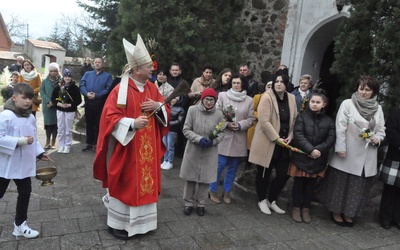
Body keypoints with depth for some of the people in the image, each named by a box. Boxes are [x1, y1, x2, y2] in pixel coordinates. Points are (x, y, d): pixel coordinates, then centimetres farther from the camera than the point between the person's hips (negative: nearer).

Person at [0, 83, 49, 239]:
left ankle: (20, 225, 27)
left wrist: (39, 152, 6)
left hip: (24, 164, 7)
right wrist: (20, 141, -28)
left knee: (25, 192, 13)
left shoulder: (31, 117, 3)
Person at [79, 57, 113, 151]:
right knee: (89, 123, 11)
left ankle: (96, 143, 14)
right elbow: (81, 85, 3)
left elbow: (108, 89, -11)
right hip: (88, 103, 4)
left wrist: (97, 95, -21)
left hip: (100, 104, -3)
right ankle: (89, 143, 22)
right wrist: (86, 93, -17)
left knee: (98, 124, 4)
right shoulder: (87, 74, 13)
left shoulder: (107, 76, 1)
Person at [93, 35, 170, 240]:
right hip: (126, 147, -6)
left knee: (144, 182, 15)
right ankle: (117, 223, 24)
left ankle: (140, 220, 33)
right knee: (124, 184, 5)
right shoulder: (121, 90, -15)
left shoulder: (151, 88, 5)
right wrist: (132, 123, -30)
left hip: (147, 147, 6)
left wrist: (157, 106, -11)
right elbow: (110, 117, -17)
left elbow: (166, 109, 11)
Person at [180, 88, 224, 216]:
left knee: (205, 179, 9)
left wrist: (213, 141, -16)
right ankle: (189, 203, 29)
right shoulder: (193, 110, -8)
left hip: (210, 153, 1)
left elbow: (221, 133, 4)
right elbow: (186, 129, -6)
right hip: (193, 150, 0)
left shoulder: (218, 114, -5)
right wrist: (199, 139, -19)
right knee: (190, 178, 10)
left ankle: (201, 204, 29)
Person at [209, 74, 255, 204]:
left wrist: (240, 125, -14)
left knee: (233, 167, 11)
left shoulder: (249, 100, 3)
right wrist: (227, 124, -16)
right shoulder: (223, 96, -1)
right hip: (223, 136, -2)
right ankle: (213, 191, 16)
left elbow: (251, 119, 3)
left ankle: (226, 192, 26)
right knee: (220, 164, -2)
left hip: (239, 139, 3)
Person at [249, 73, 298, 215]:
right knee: (264, 173, 8)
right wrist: (276, 138, -17)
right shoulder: (267, 97, -12)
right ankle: (262, 200, 29)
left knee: (283, 174, 6)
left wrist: (290, 137, -1)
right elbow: (264, 121, -18)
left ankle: (272, 200, 28)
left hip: (284, 144, 5)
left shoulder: (291, 98, 7)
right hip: (267, 143, -5)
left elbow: (294, 120, 11)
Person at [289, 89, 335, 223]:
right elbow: (298, 136, -12)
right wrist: (311, 149, -21)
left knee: (311, 184, 12)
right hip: (301, 157, -2)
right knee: (299, 183, 5)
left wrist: (318, 150, -17)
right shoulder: (302, 117, -3)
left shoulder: (329, 121, 5)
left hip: (318, 159, 2)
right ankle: (296, 207, 20)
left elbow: (331, 139, -3)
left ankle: (306, 208, 25)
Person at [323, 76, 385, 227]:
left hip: (367, 156, 4)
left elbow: (381, 130, 13)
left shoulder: (378, 108, 7)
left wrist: (377, 138, -9)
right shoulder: (347, 104, -6)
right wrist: (340, 148, -14)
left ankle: (349, 214, 28)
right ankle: (336, 212, 23)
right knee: (340, 183, 6)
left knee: (359, 186, 12)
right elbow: (340, 128, -9)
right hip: (348, 153, -4)